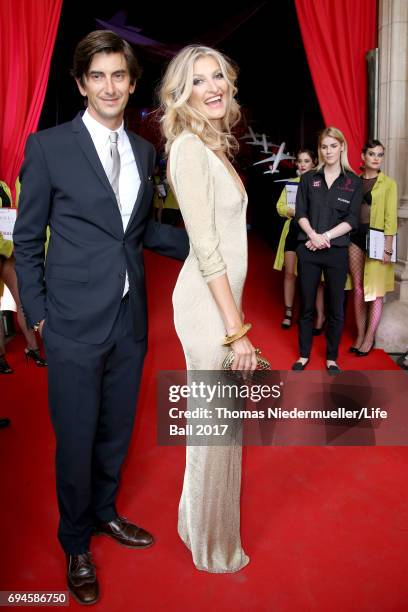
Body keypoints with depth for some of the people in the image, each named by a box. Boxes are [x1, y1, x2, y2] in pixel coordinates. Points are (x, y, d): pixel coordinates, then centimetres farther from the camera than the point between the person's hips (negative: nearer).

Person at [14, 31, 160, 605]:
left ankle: (105, 512, 43)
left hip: (130, 319, 5)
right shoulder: (48, 146, -5)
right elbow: (27, 240, -2)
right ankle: (76, 544, 31)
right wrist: (37, 314, -4)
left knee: (116, 429, 18)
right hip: (75, 321, -4)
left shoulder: (145, 150, 9)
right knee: (76, 438, 8)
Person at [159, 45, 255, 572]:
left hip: (221, 297, 9)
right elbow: (205, 247, -20)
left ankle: (200, 523, 41)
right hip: (209, 305, -9)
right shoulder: (189, 148, -15)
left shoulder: (212, 146, 14)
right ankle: (214, 548, 27)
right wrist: (237, 329, -19)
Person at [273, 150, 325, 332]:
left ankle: (320, 316, 9)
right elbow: (280, 206, 9)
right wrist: (293, 211, -9)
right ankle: (288, 312, 20)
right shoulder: (291, 183, 13)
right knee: (289, 272, 7)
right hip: (293, 230, 4)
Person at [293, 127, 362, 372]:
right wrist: (313, 235, -16)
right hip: (309, 250, 1)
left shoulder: (353, 181, 4)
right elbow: (301, 213, 2)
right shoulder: (309, 178, 7)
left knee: (336, 308, 6)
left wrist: (326, 236, -14)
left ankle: (332, 358, 19)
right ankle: (304, 355, 20)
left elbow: (352, 219, -3)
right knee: (307, 305, 7)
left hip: (337, 251, -1)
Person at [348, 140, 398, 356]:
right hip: (356, 237, 4)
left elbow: (390, 217, -4)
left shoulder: (388, 184, 1)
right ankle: (360, 335, 18)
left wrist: (387, 247, -12)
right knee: (358, 289, 8)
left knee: (375, 292, -1)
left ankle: (369, 338, 10)